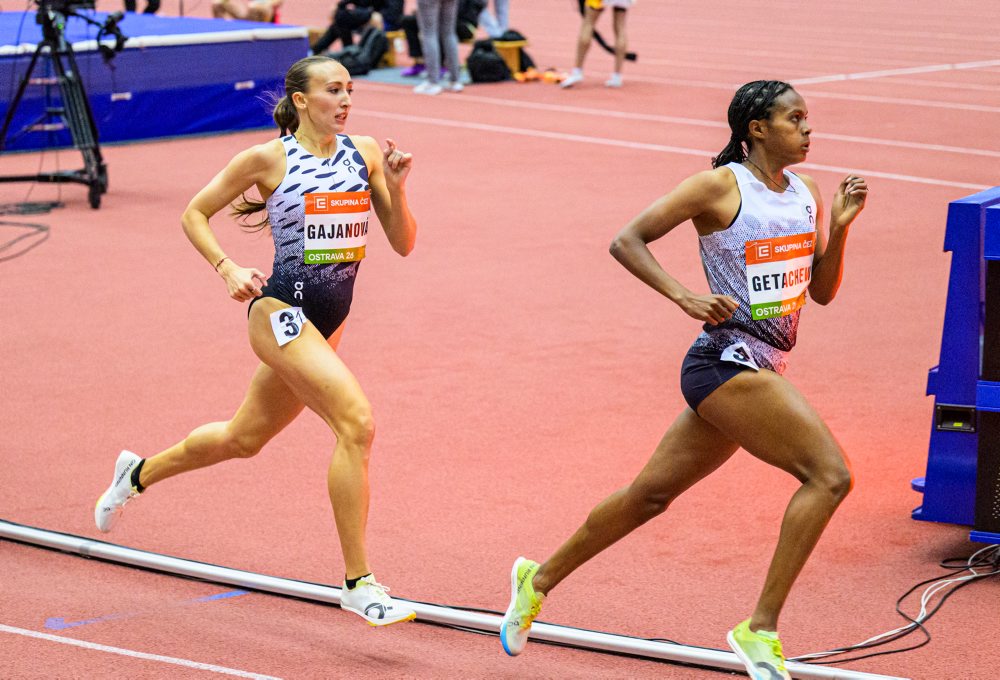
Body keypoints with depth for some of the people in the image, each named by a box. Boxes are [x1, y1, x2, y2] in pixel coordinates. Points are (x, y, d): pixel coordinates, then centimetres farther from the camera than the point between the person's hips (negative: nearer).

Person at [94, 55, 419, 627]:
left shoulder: (365, 152, 5)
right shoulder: (269, 158, -7)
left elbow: (403, 243, 5)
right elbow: (195, 214, 4)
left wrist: (395, 187, -11)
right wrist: (228, 270, -10)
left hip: (328, 322, 7)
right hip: (280, 310, -7)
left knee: (243, 438, 22)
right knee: (357, 421, -24)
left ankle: (139, 473, 49)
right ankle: (360, 584, -20)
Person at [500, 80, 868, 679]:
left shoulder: (807, 193, 11)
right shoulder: (720, 186, -10)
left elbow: (823, 291, 15)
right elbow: (626, 241, -8)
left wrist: (840, 225, 0)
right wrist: (685, 297, -19)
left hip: (760, 370, 8)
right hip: (727, 363, -8)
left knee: (652, 494, 17)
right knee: (830, 474, -18)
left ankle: (541, 579, 33)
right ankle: (761, 629, -14)